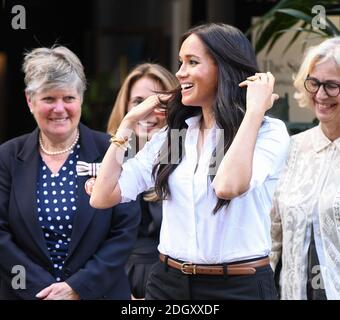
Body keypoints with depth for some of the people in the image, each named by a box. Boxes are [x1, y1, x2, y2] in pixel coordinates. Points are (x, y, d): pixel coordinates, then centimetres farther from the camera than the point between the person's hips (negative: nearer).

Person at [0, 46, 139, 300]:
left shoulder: (109, 151, -6)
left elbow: (126, 229, -8)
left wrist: (78, 287, -15)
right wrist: (42, 288, -15)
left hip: (98, 292, -1)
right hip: (27, 293, 1)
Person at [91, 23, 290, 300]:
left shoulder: (269, 132, -8)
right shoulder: (171, 135, 6)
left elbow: (228, 186, -28)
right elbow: (103, 197, 1)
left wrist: (254, 111, -20)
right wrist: (129, 122, 2)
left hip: (240, 286, -5)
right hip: (169, 283, 5)